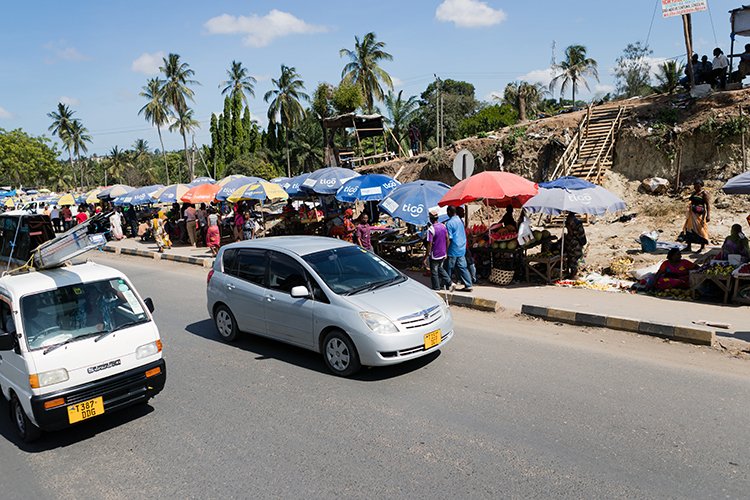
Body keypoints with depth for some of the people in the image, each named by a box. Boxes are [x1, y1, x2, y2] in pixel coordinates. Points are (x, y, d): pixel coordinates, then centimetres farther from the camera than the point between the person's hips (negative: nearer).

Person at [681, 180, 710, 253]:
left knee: (701, 229, -2)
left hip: (700, 214, -8)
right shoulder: (694, 193, 11)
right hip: (692, 213, 8)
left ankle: (703, 247, 8)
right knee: (689, 228, 8)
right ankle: (689, 246, 16)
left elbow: (708, 204, -14)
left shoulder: (704, 193, -10)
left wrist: (708, 215, -22)